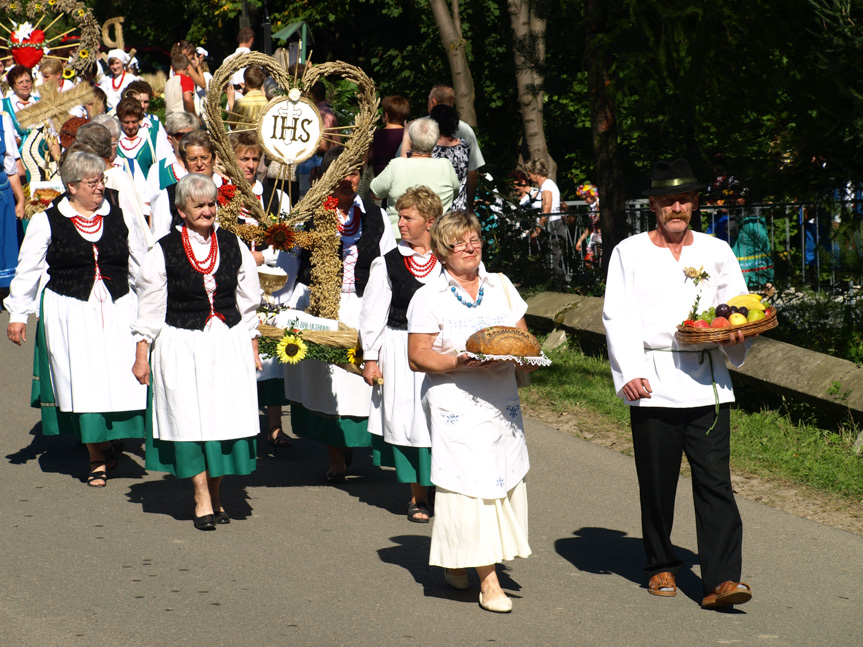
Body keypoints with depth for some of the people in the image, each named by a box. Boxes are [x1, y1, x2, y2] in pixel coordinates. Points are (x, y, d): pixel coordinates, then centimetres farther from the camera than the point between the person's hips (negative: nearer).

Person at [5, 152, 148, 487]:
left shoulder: (121, 218, 10)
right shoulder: (47, 222, 2)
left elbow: (141, 268, 17)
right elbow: (27, 271, 6)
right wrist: (18, 314, 4)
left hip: (118, 309, 2)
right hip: (70, 314, -2)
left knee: (123, 380, -8)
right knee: (84, 384, -2)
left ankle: (109, 443, 10)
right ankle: (98, 458, 9)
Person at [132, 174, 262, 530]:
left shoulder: (233, 246, 6)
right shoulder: (164, 251, -3)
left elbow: (248, 303, 13)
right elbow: (149, 308, 1)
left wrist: (252, 348, 13)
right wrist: (142, 355, 0)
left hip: (230, 342, 3)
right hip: (183, 344, -2)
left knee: (227, 417, 0)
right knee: (191, 418, -3)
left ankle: (215, 494, 15)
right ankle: (202, 499, 5)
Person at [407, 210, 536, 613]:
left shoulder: (501, 287, 13)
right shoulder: (428, 298, -2)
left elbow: (523, 336, 18)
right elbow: (418, 357, -5)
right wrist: (459, 363, -20)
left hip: (502, 403, 5)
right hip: (456, 407, -5)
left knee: (504, 478, 2)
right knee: (470, 481, -9)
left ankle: (456, 562, 20)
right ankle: (488, 580, -5)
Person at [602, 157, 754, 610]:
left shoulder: (717, 252, 16)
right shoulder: (629, 252, 9)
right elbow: (619, 317, 2)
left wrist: (736, 334, -6)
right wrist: (629, 373, -11)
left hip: (707, 382, 1)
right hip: (654, 384, -1)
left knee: (714, 480, -7)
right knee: (656, 483, 4)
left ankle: (721, 580, -12)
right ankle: (660, 567, 22)